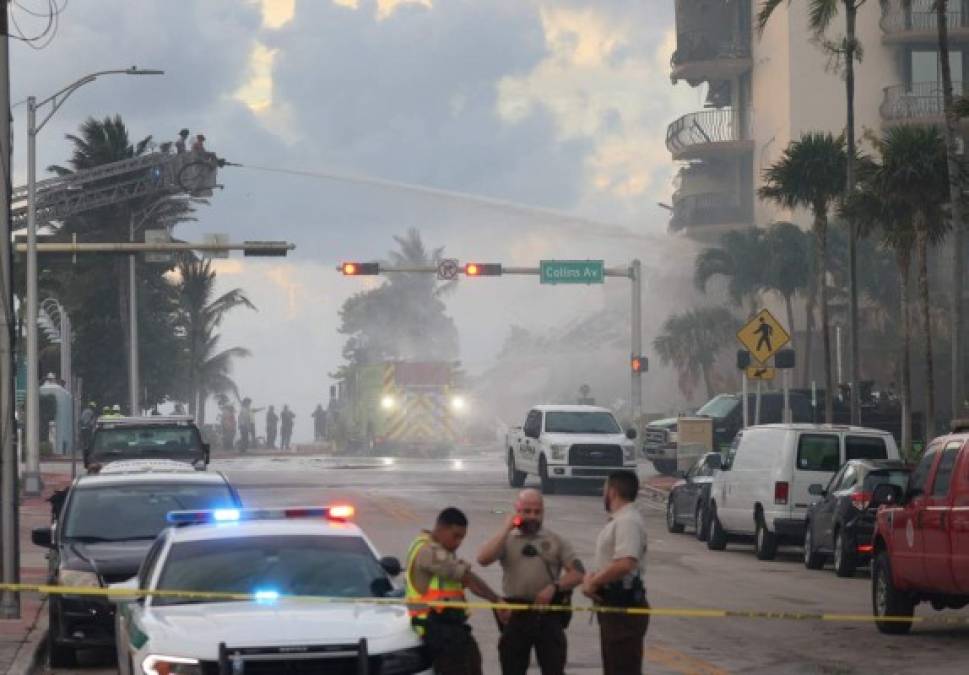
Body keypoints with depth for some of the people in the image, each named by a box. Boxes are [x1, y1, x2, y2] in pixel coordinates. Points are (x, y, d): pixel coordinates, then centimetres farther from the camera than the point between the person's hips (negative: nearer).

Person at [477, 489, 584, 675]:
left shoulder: (555, 541, 8)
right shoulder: (507, 539, 7)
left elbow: (577, 573, 4)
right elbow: (483, 559, -12)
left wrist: (554, 587, -14)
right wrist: (506, 528, -7)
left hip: (549, 613, 0)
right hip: (516, 613, 0)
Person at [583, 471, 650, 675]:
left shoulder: (628, 522, -18)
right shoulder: (619, 520, 16)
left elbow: (624, 564, -31)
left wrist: (593, 582, -18)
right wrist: (594, 576, 3)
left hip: (624, 608, -11)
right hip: (614, 605, 11)